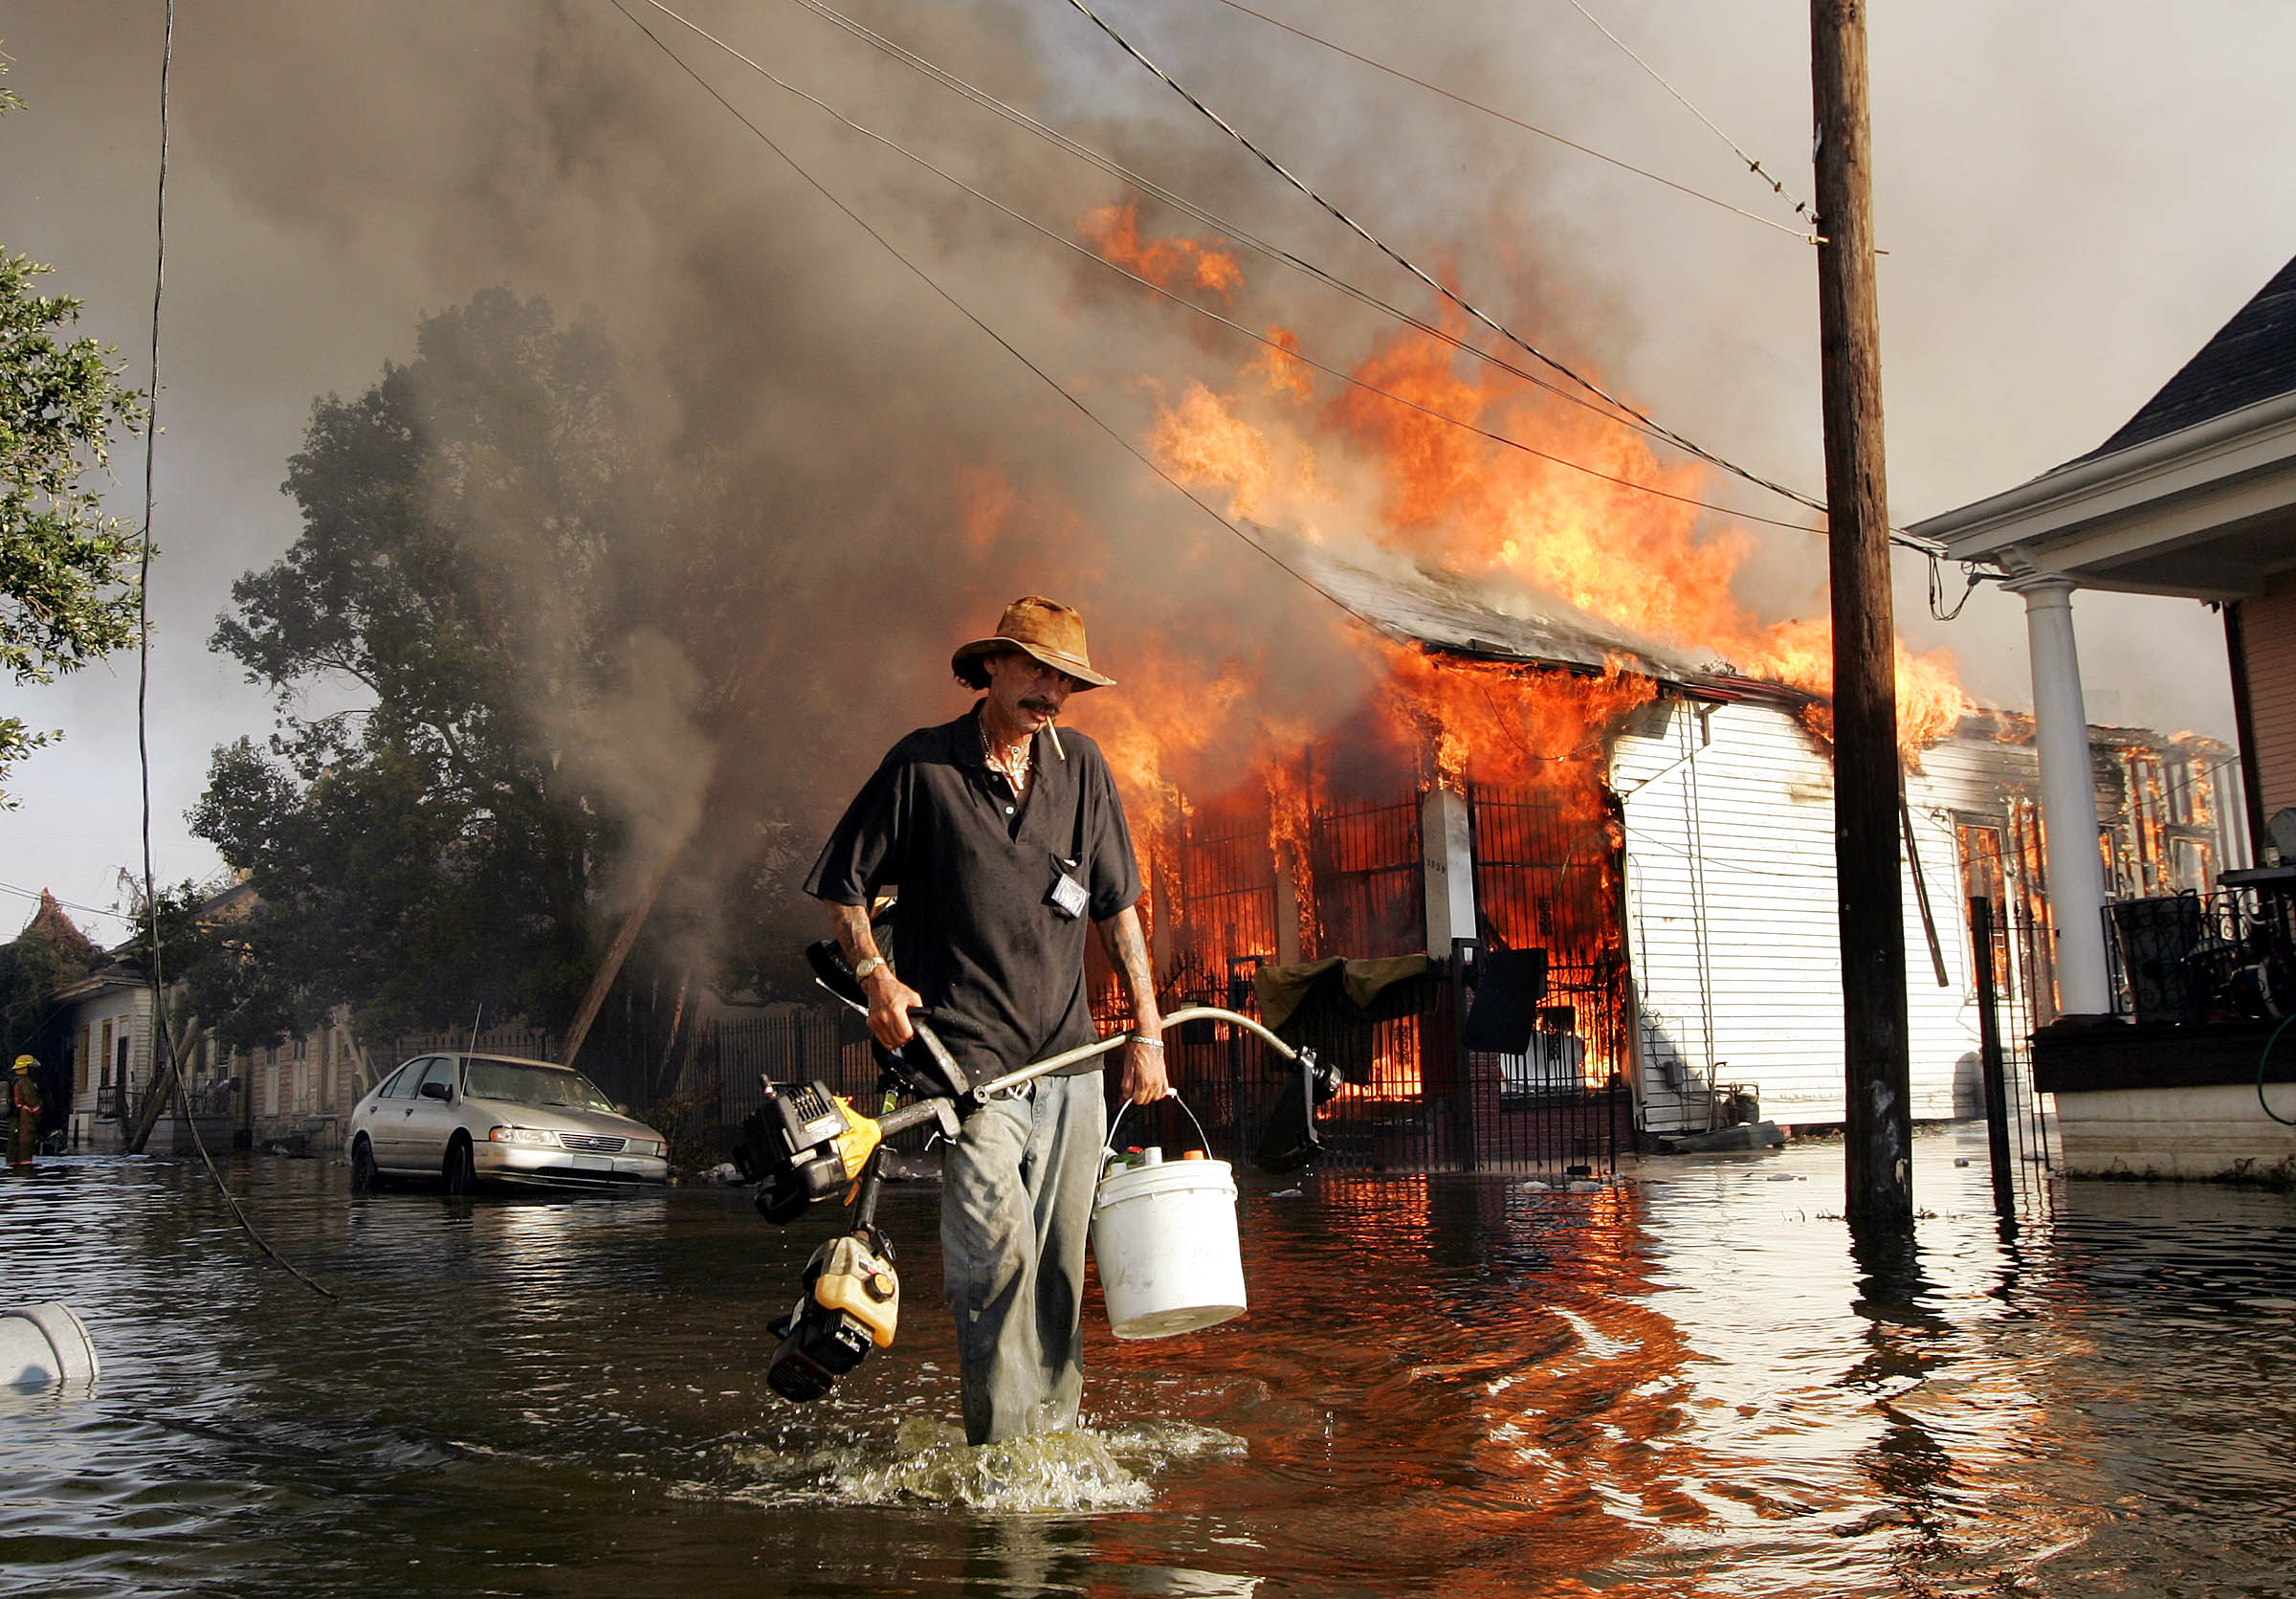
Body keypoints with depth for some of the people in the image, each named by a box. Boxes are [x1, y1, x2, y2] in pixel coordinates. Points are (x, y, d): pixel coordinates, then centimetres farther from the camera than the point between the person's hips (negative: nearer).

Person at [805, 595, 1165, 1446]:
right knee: (996, 1247, -17)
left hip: (1070, 1057, 4)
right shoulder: (922, 764, -1)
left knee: (1058, 1265, 8)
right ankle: (1002, 1448, -10)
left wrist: (1146, 1031, 11)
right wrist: (875, 974, -7)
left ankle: (1055, 1434, 19)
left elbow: (1117, 906, 14)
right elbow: (843, 886, 8)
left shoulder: (1082, 767, 10)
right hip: (967, 1052, -4)